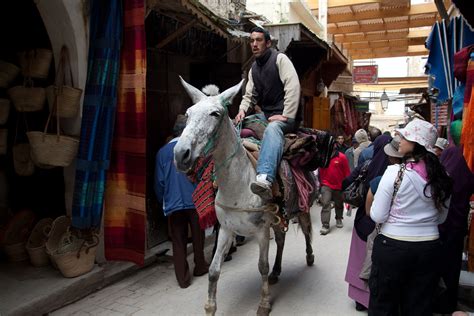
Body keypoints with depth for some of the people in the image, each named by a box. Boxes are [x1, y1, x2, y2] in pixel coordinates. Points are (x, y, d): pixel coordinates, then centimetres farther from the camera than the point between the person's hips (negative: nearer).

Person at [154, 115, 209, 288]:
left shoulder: (163, 152, 2)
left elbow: (159, 182, 3)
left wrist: (163, 201, 18)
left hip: (173, 204, 1)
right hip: (196, 201, 0)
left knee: (178, 242, 9)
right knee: (198, 236, 18)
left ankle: (182, 278, 13)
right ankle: (199, 266, 35)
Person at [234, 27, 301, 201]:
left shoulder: (280, 59, -5)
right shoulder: (253, 69, 17)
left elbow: (293, 88, -15)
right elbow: (250, 95, 19)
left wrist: (286, 116, -21)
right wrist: (242, 109, -4)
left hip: (285, 116, -9)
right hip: (265, 115, 9)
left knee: (272, 128, -39)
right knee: (238, 126, 3)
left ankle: (265, 179, -63)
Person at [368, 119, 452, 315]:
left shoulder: (395, 172, -17)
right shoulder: (442, 176, -1)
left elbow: (377, 216, -14)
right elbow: (441, 218, 11)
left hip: (393, 247, -4)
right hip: (429, 248, 5)